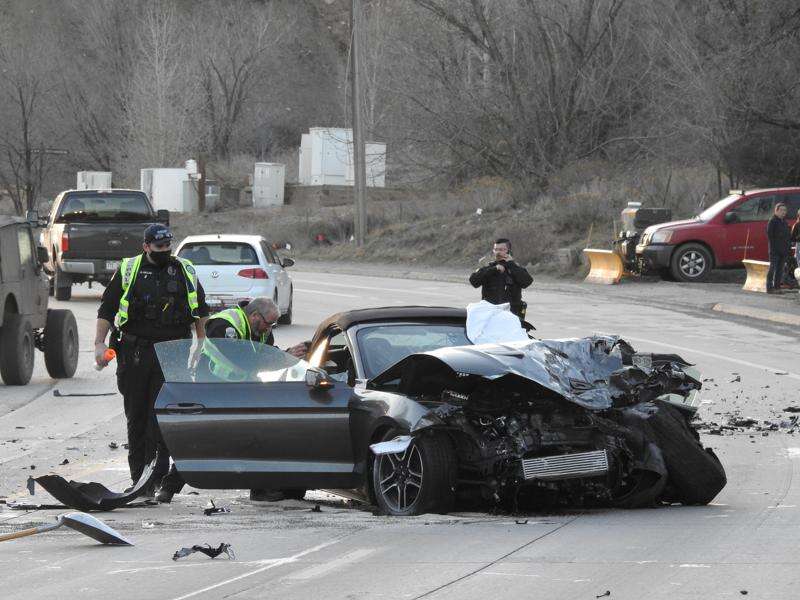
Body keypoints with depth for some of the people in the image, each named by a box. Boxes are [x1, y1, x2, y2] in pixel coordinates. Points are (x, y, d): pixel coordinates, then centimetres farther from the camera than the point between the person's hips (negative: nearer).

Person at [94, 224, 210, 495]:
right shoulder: (128, 271, 7)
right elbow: (107, 309, 6)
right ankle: (138, 477, 14)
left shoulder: (185, 272, 12)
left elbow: (201, 311, 21)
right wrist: (99, 343, -4)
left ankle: (157, 477, -13)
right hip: (134, 353, 1)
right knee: (136, 417, 6)